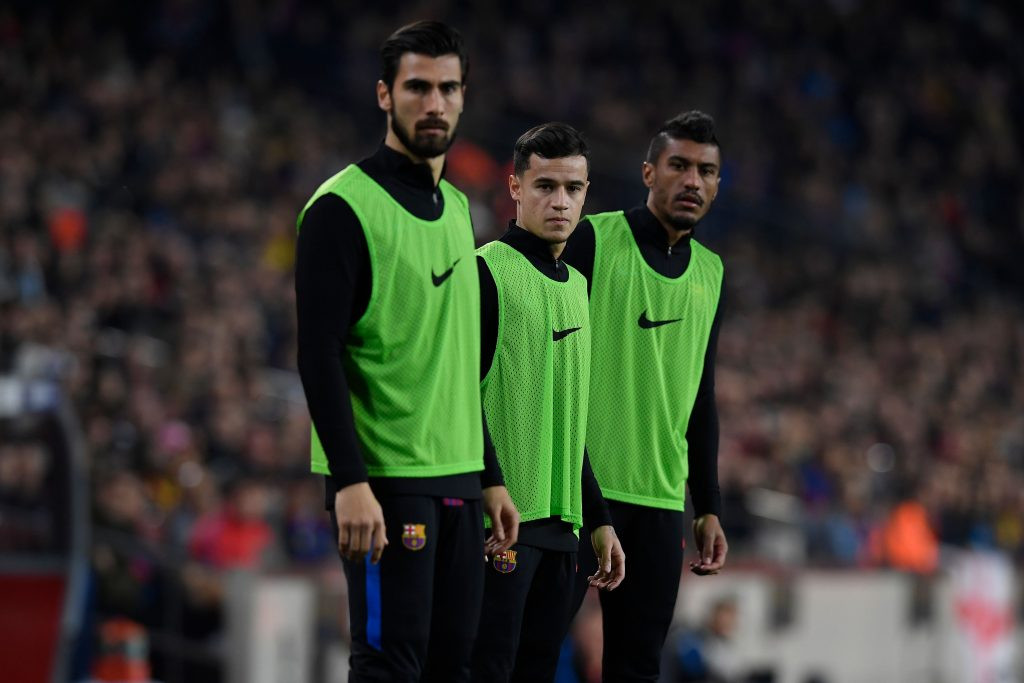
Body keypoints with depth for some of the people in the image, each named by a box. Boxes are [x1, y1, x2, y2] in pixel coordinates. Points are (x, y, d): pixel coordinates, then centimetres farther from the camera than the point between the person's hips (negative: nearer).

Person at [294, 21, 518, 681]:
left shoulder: (458, 208, 16)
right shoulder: (345, 206, -8)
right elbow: (320, 356, -14)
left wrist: (491, 478, 18)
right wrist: (351, 482, -21)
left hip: (459, 480, 8)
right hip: (385, 481, -8)